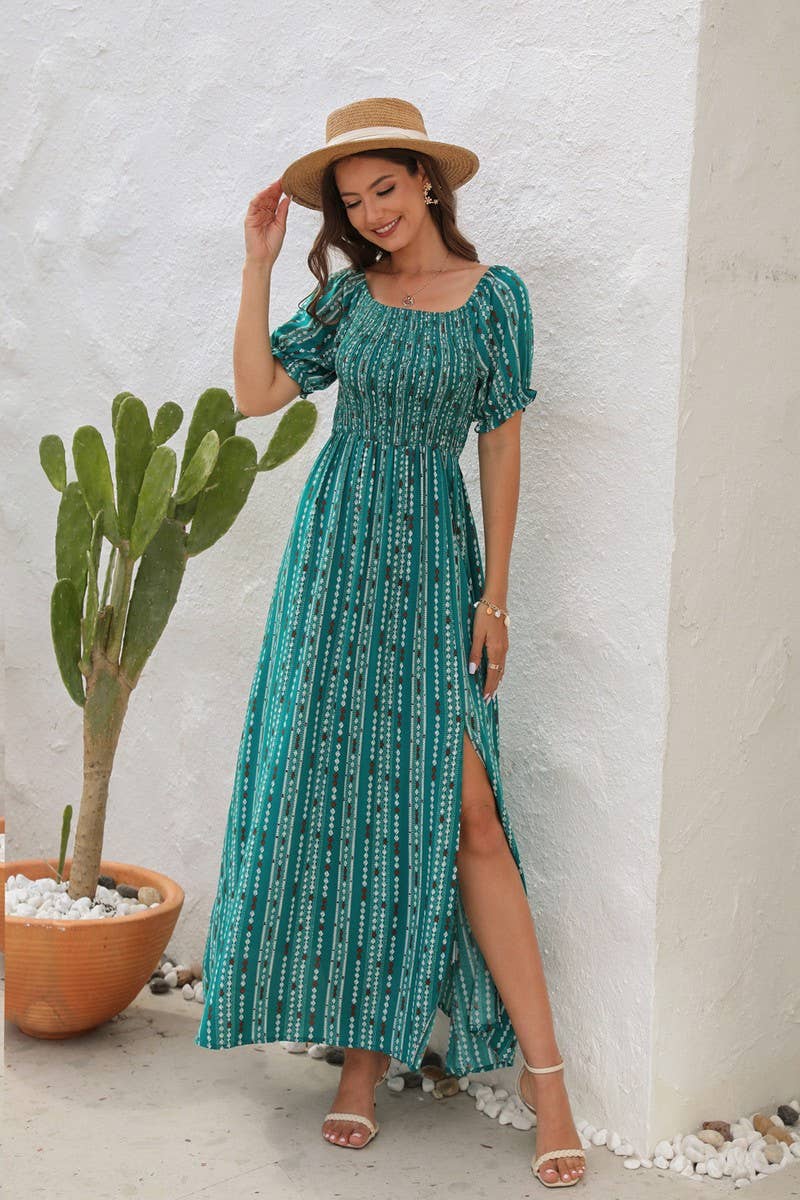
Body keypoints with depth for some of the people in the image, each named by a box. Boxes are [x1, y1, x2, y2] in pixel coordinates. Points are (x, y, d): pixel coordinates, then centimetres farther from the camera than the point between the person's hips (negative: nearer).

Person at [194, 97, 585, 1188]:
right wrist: (259, 265, -3)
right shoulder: (347, 292, 7)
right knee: (335, 793, 2)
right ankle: (364, 1045, 13)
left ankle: (543, 1070, -2)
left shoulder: (494, 294, 1)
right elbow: (257, 392, 0)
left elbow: (501, 444, 1)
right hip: (340, 552, 3)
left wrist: (495, 591, -2)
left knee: (463, 813, -9)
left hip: (435, 557, -3)